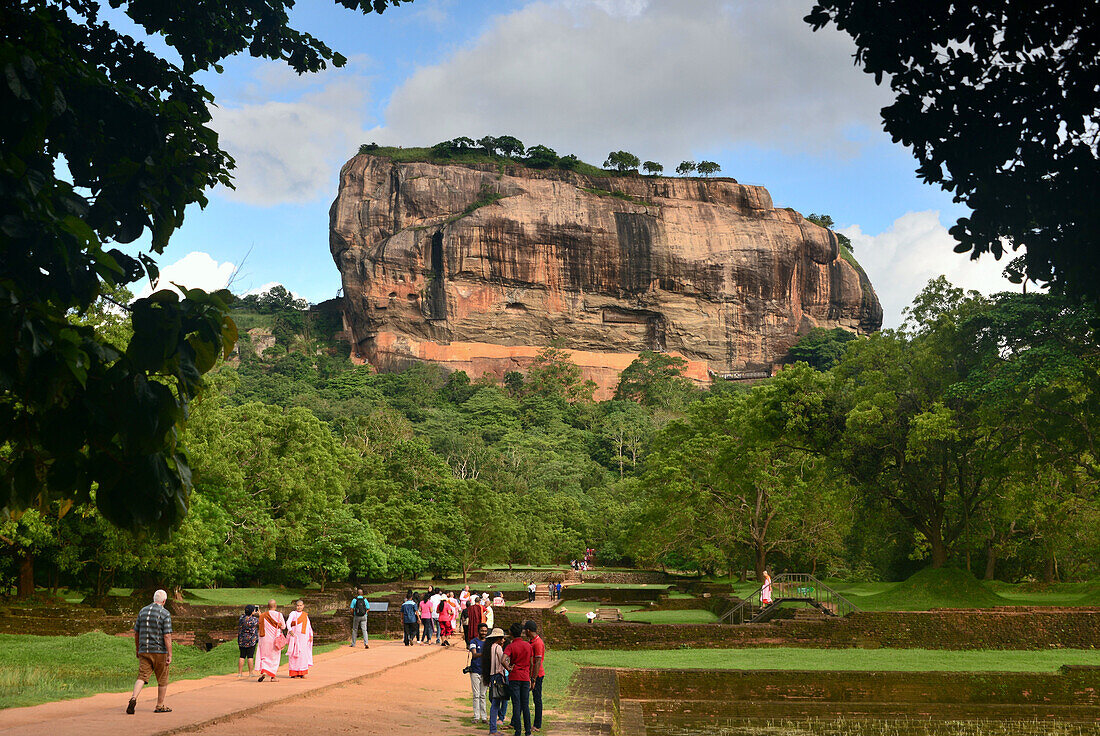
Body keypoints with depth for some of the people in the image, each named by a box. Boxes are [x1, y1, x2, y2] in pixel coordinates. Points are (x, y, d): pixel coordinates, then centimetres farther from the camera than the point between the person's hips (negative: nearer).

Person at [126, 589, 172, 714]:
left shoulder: (143, 611, 8)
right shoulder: (165, 614, -9)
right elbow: (167, 636, -14)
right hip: (160, 651, -4)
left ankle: (133, 699, -24)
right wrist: (170, 655, -12)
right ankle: (160, 706, 17)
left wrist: (137, 649, 25)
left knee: (142, 677, 0)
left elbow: (136, 632, 13)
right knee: (162, 680, 10)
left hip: (144, 651, 4)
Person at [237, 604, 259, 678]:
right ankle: (250, 673, 2)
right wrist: (260, 615, 13)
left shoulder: (241, 618, 2)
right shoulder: (254, 620, -14)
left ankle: (239, 672, 8)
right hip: (251, 640, -5)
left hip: (241, 640, 5)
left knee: (242, 656, 9)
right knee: (250, 656, 0)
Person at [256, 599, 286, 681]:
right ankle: (272, 676, 10)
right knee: (274, 657, 9)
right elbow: (283, 626, -1)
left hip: (265, 639, 1)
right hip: (275, 639, -1)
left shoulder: (262, 615, -1)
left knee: (264, 656, 7)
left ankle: (263, 671, -17)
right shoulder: (279, 615, -8)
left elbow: (261, 626, 8)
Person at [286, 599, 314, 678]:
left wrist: (311, 635, 9)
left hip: (304, 637, 5)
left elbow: (309, 626, 18)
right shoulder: (293, 613, -2)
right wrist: (289, 630, -35)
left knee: (303, 654, 3)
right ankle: (293, 673, -4)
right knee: (295, 654, -6)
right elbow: (288, 622, -17)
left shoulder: (305, 615, 15)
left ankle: (301, 672, 9)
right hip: (295, 635, -5)